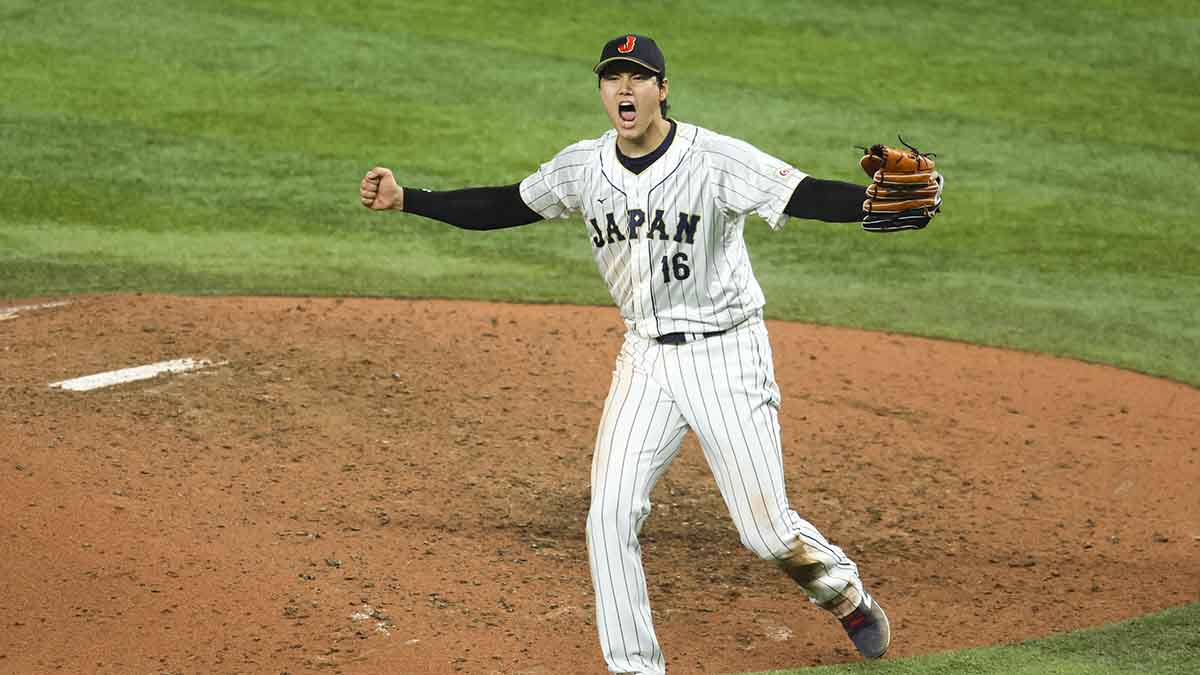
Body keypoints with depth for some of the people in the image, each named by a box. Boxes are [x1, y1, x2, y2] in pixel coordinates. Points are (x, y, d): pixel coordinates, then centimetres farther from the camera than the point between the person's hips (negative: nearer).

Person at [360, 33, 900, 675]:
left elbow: (807, 196, -28)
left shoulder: (715, 159, -18)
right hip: (646, 358, 5)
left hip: (725, 353, -5)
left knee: (767, 530, -2)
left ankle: (844, 593, 31)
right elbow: (506, 206, 12)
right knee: (610, 517, -6)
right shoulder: (583, 166, -2)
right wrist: (406, 199, 5)